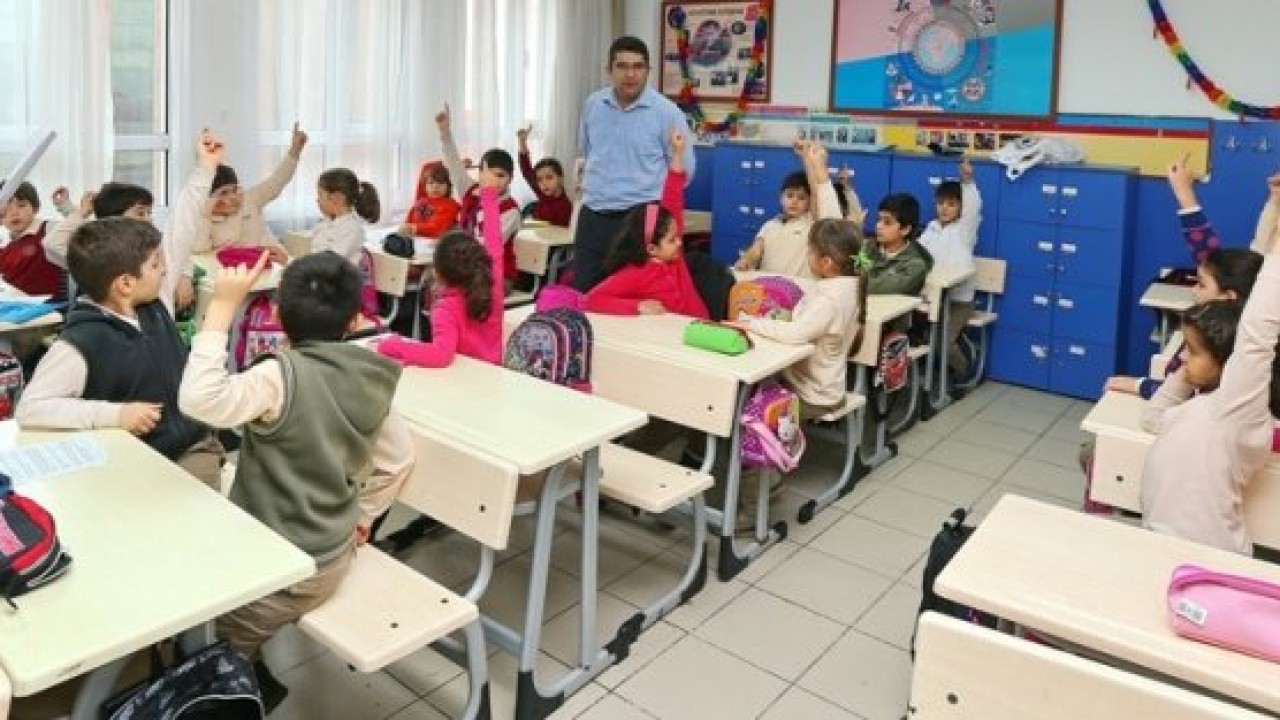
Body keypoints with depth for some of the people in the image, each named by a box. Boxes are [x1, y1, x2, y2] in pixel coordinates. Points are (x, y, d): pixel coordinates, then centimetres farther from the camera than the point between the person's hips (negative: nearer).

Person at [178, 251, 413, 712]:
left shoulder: (282, 377, -26)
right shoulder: (370, 380, -5)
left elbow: (197, 399, -37)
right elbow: (398, 458, 6)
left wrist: (223, 306, -30)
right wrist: (362, 516, 18)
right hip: (332, 555, 7)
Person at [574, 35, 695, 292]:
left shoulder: (666, 112, -9)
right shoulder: (592, 104, 6)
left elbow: (685, 170, -2)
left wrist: (647, 192, 5)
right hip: (593, 217, 5)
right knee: (582, 294, 9)